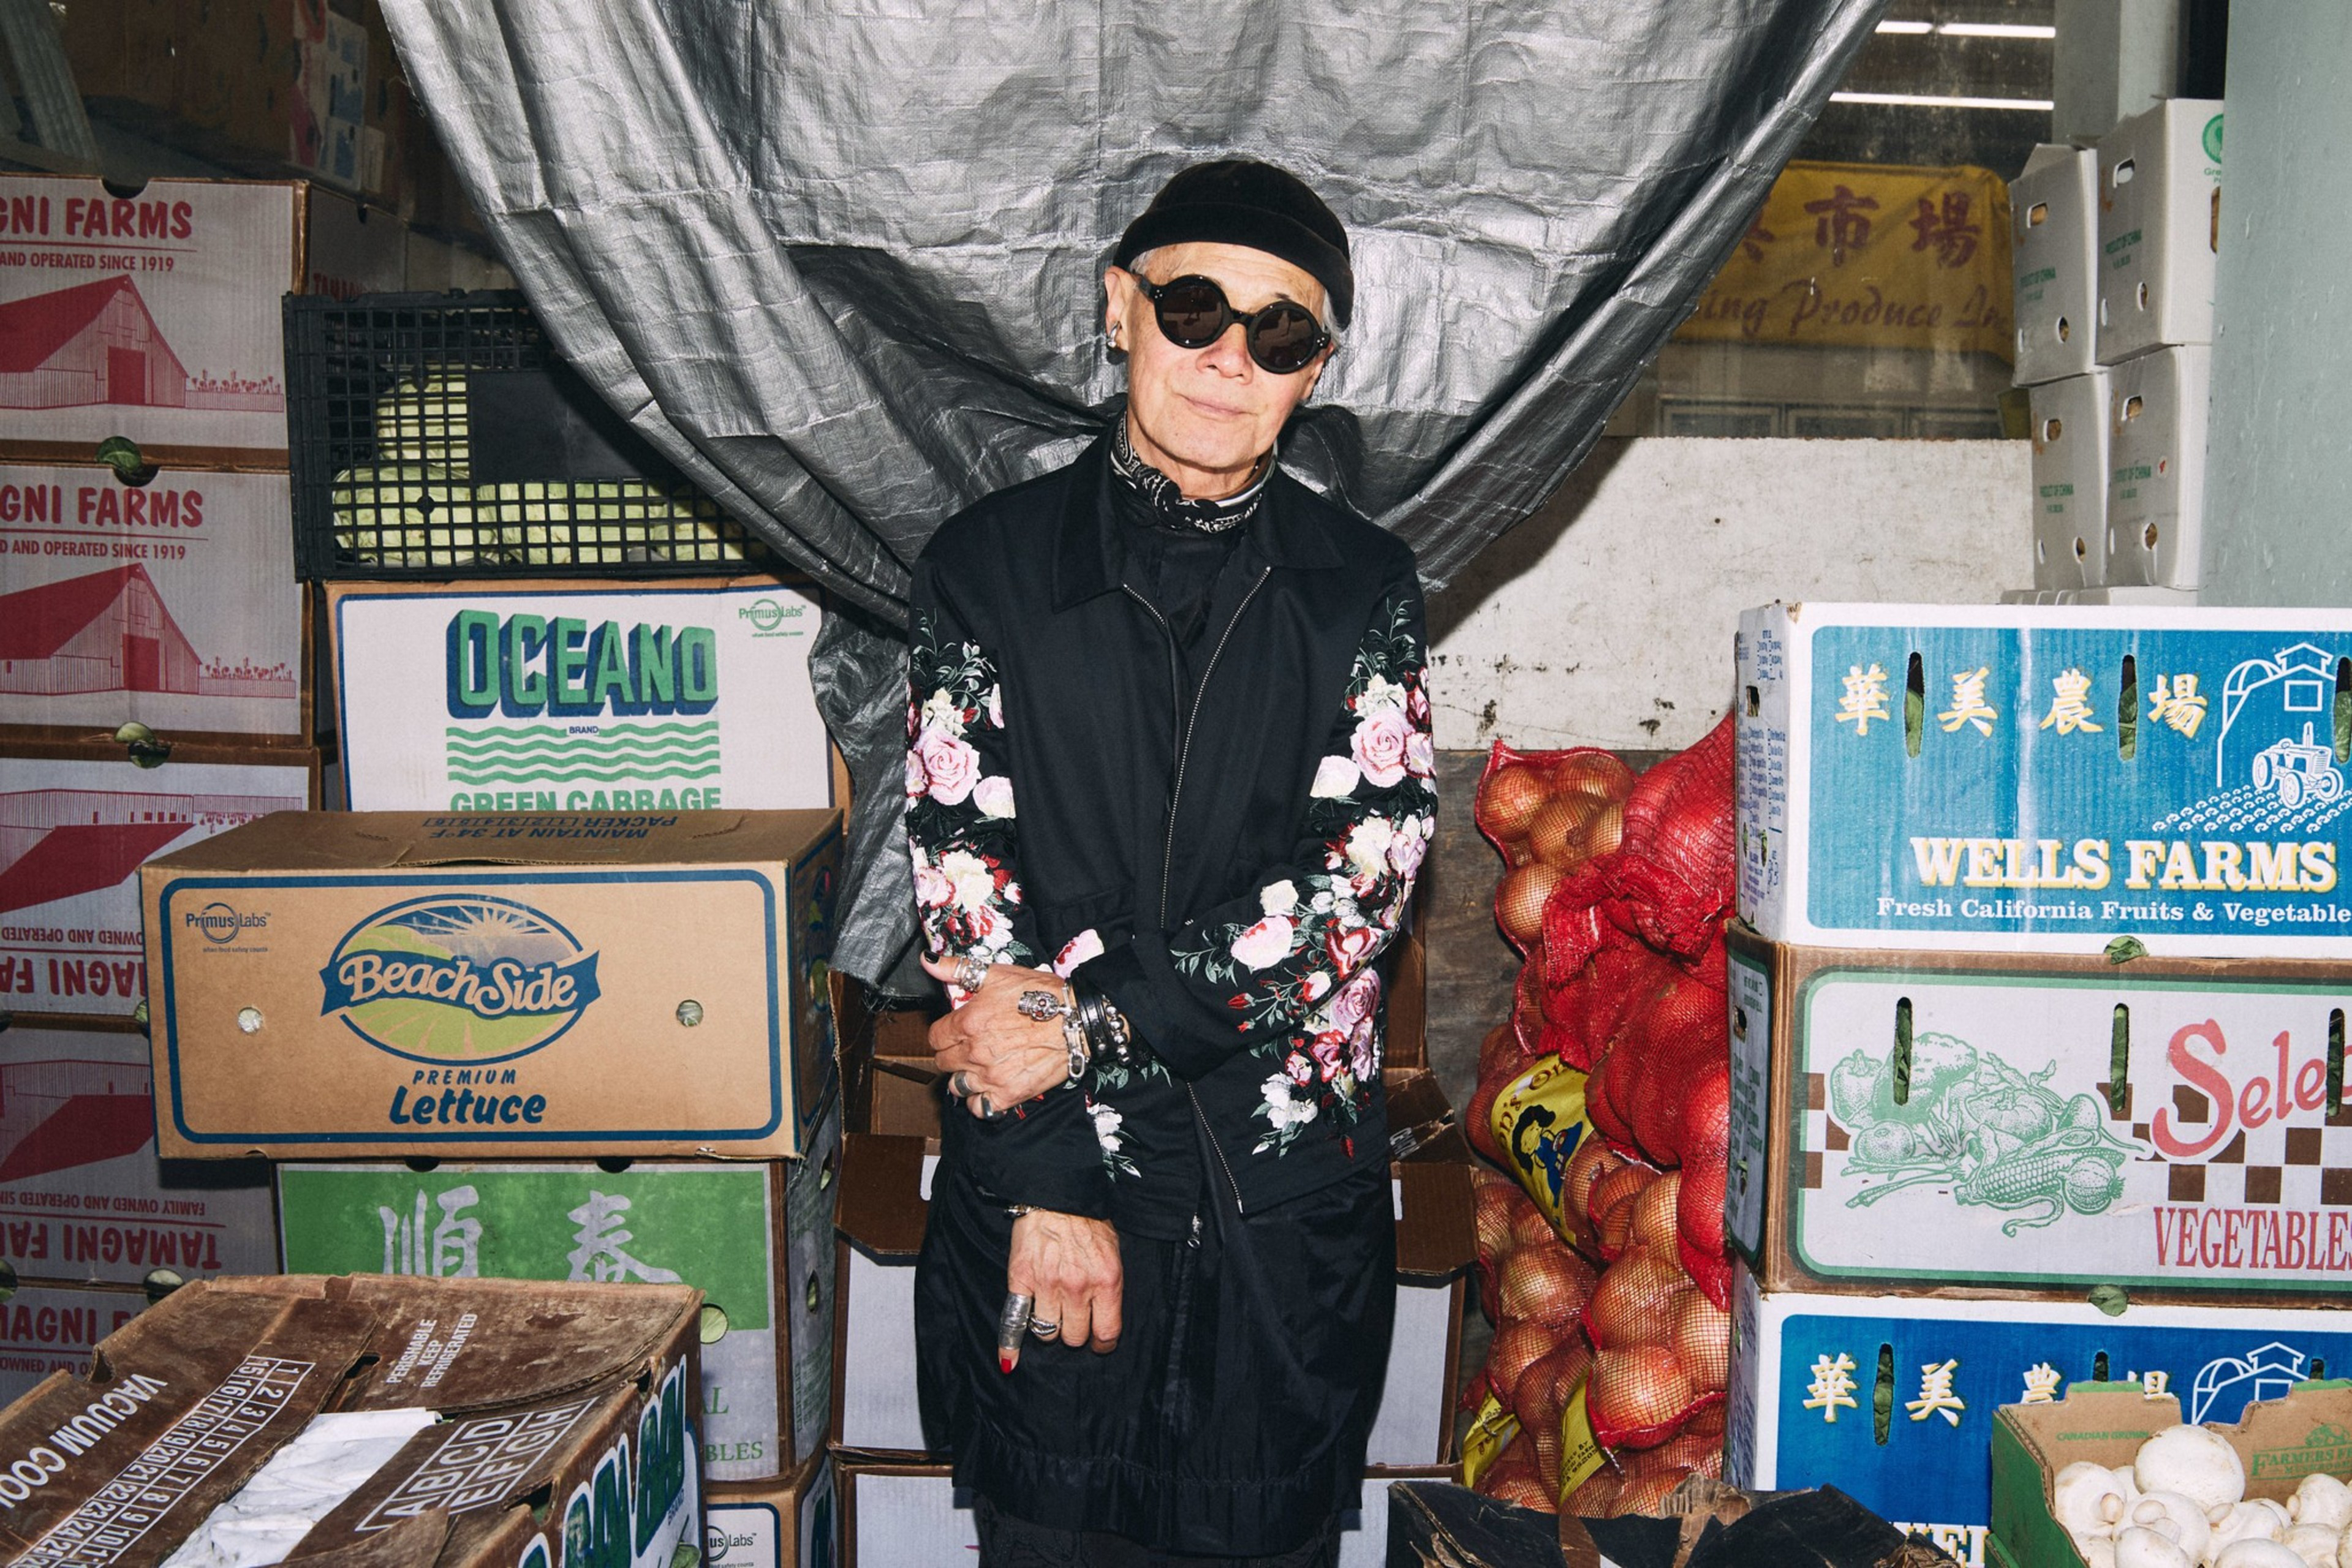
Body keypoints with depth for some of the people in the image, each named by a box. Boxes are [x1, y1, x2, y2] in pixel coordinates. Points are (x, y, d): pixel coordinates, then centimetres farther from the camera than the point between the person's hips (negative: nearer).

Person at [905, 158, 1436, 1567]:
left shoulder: (1363, 586, 2)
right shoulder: (991, 566, -1)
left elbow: (1367, 871, -9)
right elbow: (964, 889, -6)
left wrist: (1097, 1015, -16)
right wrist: (1045, 1180, -11)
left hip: (1293, 1199, 1)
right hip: (1046, 1182, 0)